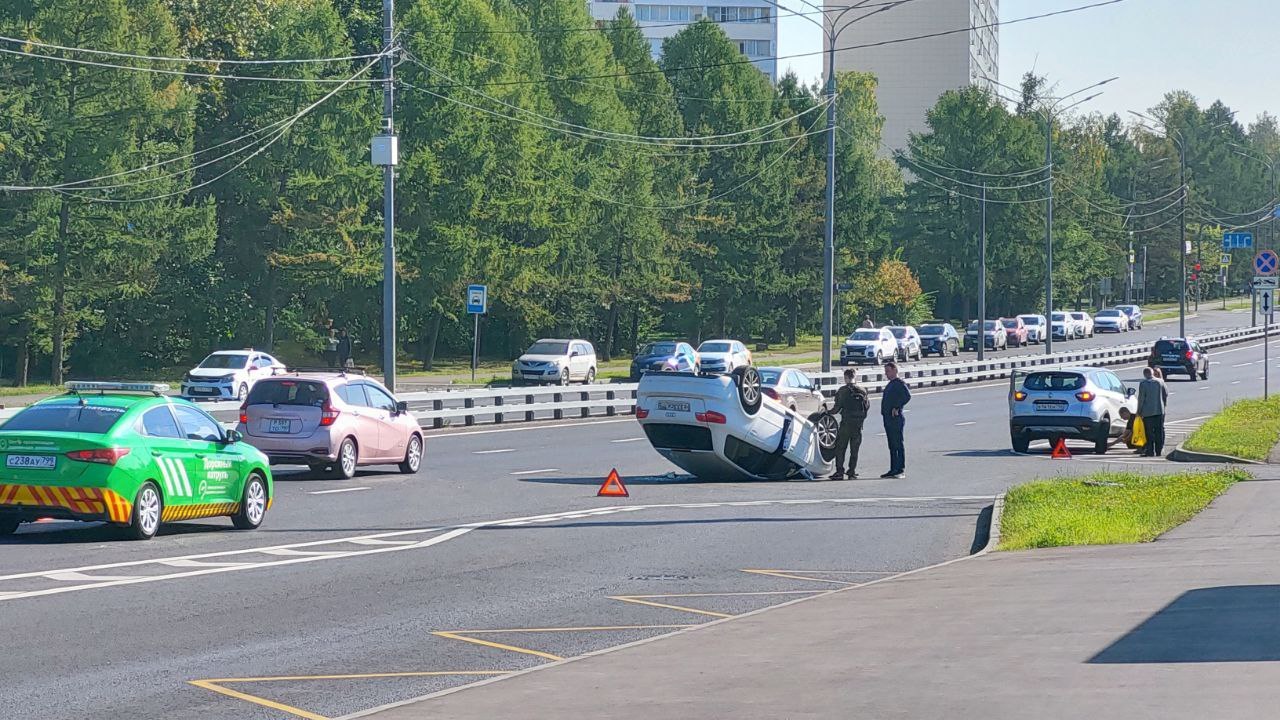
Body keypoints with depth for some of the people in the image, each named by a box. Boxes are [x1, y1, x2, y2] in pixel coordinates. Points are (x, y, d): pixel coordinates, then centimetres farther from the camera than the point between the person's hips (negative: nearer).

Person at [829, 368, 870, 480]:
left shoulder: (842, 391, -8)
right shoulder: (862, 391, 4)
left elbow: (837, 407, -7)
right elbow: (867, 406, 8)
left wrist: (829, 412, 11)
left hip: (846, 423, -4)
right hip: (858, 424, 4)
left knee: (840, 448, 1)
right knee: (854, 449, 12)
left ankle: (839, 472, -5)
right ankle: (852, 471, 10)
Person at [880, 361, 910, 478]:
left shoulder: (899, 383, -11)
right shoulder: (891, 384, 18)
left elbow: (907, 396, -26)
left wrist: (897, 408, -21)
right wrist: (884, 411, 13)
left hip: (896, 419, -10)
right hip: (888, 418, 10)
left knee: (898, 445, -7)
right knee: (892, 446, 12)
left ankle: (901, 471, -6)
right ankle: (893, 470, 17)